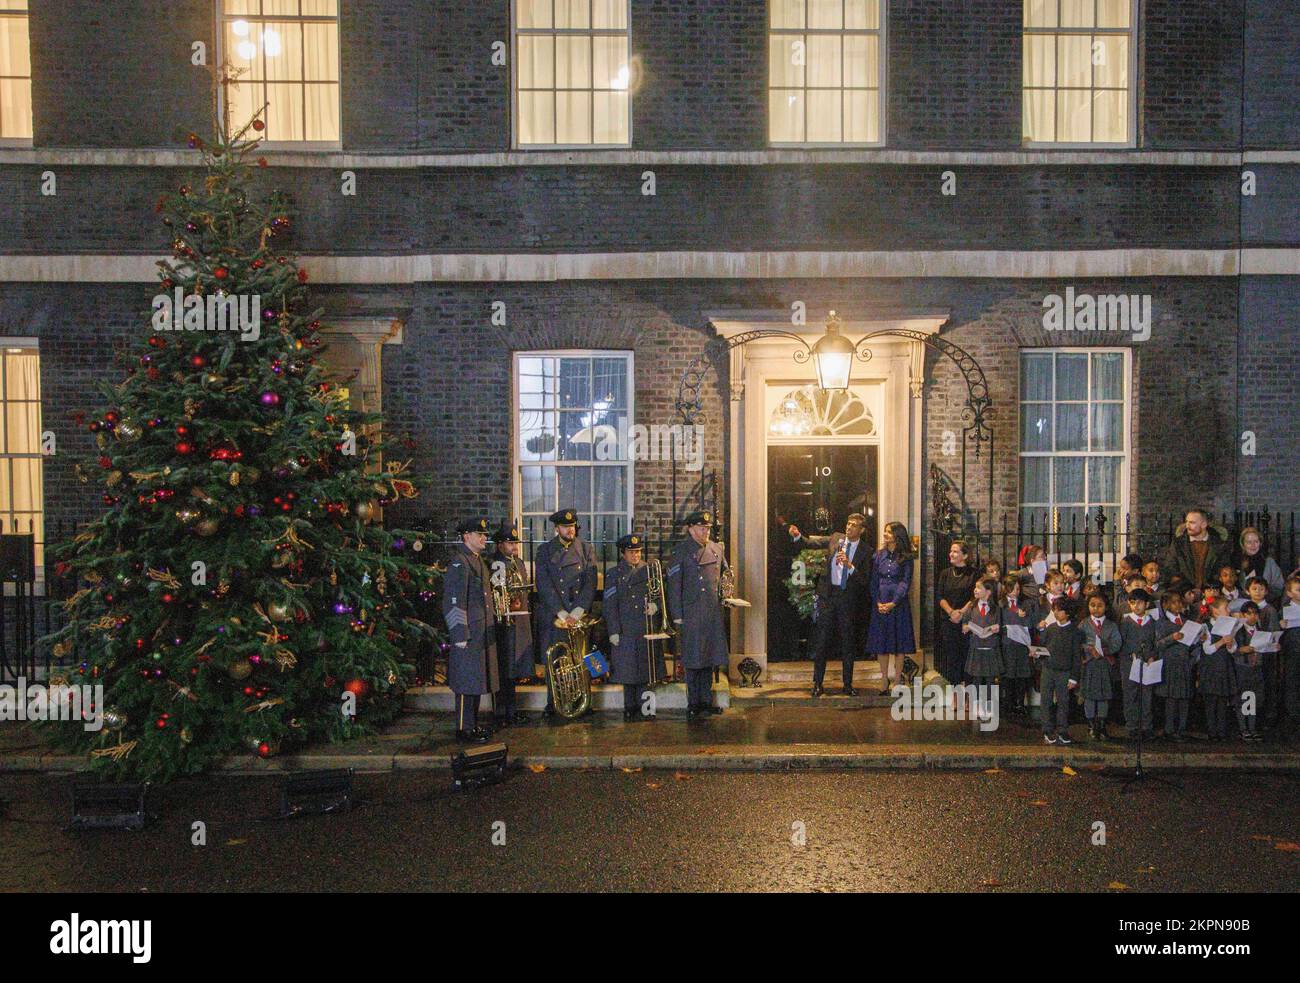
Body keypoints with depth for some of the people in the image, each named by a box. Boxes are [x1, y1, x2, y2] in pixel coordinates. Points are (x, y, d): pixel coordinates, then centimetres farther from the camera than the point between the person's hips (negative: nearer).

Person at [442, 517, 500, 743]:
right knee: (467, 682, -2)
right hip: (469, 634, -10)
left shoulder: (479, 560, 16)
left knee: (478, 680, 15)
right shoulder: (459, 563, -14)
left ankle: (473, 725, 24)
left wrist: (492, 622, 20)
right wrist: (461, 635, -20)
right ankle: (463, 729, 6)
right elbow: (453, 602, -18)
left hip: (483, 632, 10)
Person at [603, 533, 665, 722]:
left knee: (647, 669, 1)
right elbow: (610, 605, 1)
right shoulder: (614, 574, 5)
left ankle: (645, 707, 9)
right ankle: (630, 708, 11)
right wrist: (613, 631, -6)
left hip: (647, 629, 1)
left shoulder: (650, 570, 10)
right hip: (625, 630, -1)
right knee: (627, 670, 1)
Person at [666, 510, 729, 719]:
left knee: (710, 658, 11)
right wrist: (677, 616, -11)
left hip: (714, 613, 6)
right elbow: (673, 584, -8)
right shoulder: (681, 551, -5)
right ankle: (693, 705, 8)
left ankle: (706, 701, 21)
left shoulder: (716, 549, 12)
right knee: (693, 660, -1)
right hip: (692, 614, -5)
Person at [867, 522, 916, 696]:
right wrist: (878, 602, -6)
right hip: (880, 604, 3)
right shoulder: (879, 555, 7)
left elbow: (905, 582, -7)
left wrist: (893, 603, -15)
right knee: (881, 643, 4)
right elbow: (874, 580, 6)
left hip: (899, 603, -3)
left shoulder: (905, 558, -2)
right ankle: (885, 682, 13)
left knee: (899, 643, 2)